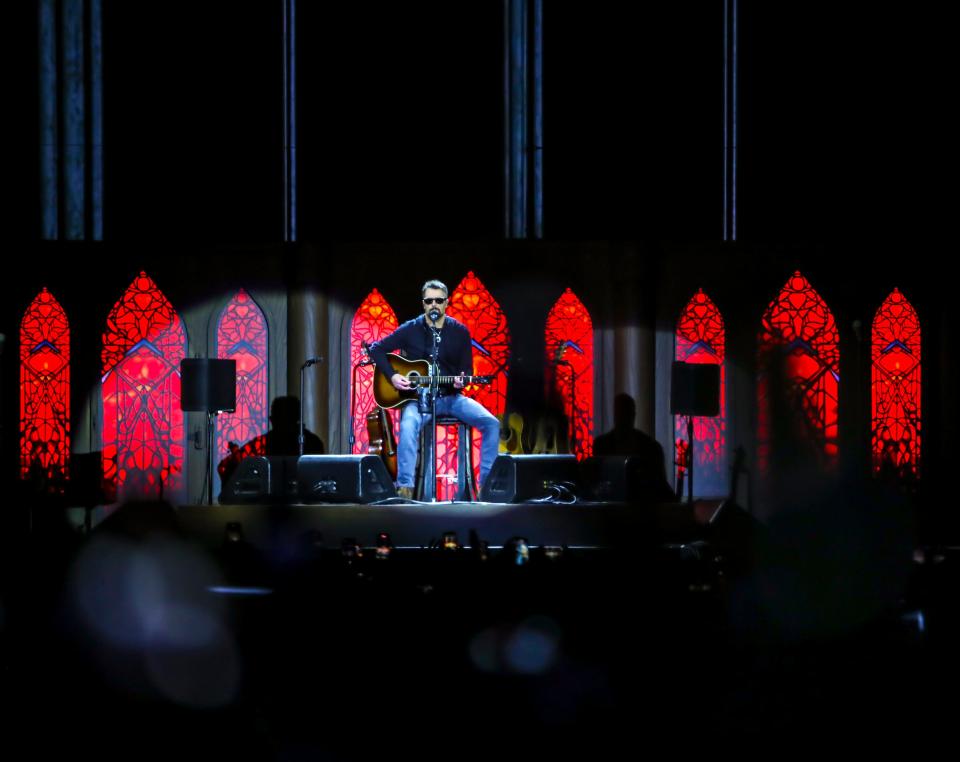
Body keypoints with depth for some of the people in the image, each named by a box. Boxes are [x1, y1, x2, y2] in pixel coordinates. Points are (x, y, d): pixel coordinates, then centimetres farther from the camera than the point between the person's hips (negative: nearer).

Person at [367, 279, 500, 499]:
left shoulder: (460, 332, 5)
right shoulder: (411, 330, 0)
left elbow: (467, 369, 8)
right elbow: (376, 349, 3)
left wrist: (461, 381, -17)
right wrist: (392, 376, -11)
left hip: (451, 397, 2)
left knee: (491, 424, -19)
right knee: (408, 425, -37)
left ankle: (487, 484, -14)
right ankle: (405, 488, -34)